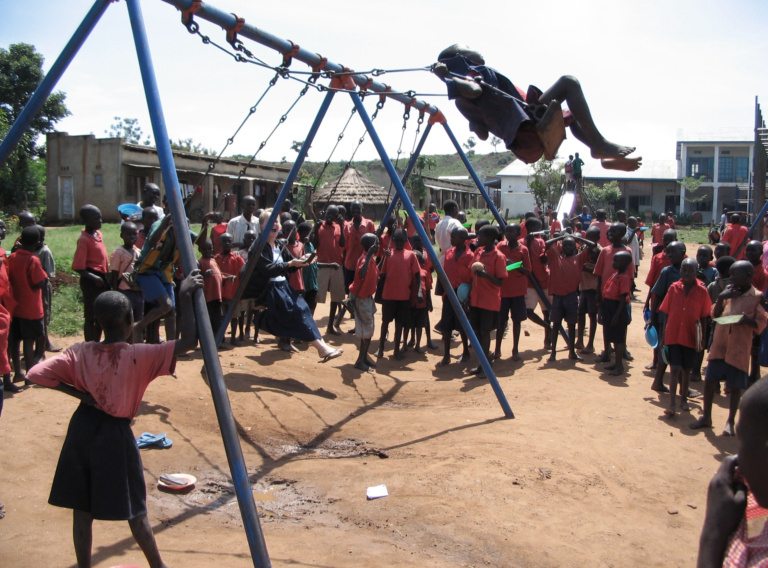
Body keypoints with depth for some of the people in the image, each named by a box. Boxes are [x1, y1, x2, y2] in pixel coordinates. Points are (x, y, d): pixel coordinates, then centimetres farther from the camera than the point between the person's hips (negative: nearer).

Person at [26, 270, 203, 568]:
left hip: (83, 426, 4)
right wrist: (185, 296, -20)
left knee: (82, 507, 14)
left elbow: (36, 373, -8)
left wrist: (76, 392, -2)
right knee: (134, 510, 10)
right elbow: (187, 341, -24)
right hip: (116, 434, -4)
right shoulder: (138, 356, -18)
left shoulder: (80, 352, -5)